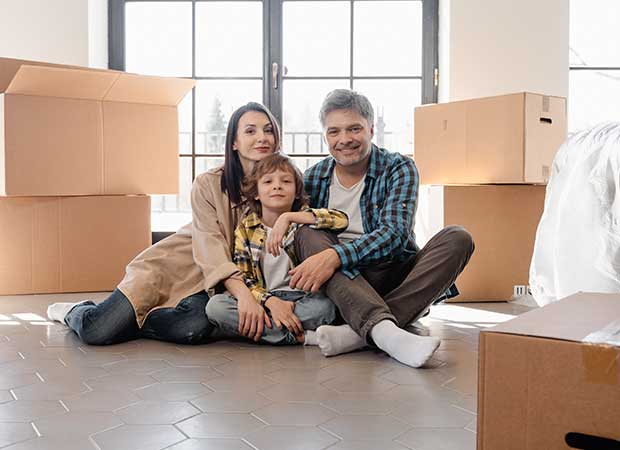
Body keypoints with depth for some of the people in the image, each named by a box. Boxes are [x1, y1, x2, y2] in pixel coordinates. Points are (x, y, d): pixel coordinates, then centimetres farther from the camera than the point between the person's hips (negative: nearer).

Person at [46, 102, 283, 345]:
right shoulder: (208, 184, -11)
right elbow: (209, 246, -21)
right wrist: (242, 292, -38)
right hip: (174, 264, -1)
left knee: (195, 328, -35)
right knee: (97, 331, -17)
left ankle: (125, 319, -4)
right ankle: (76, 312, 22)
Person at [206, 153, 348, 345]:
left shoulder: (302, 217, -1)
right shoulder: (245, 228, 3)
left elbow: (341, 219, -20)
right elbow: (243, 279, -2)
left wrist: (288, 217, -25)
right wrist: (270, 301, -21)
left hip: (300, 297, -2)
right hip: (265, 299, 2)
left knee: (325, 306, -33)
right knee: (215, 306, -23)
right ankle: (301, 337, -24)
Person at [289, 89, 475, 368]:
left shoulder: (399, 168, -3)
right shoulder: (313, 178, 6)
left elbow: (394, 233, -18)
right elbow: (302, 240, 8)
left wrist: (335, 256, -32)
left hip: (394, 278, -1)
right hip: (340, 285, 1)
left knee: (457, 239, -23)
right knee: (307, 234, -25)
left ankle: (358, 333, -39)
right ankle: (384, 331, -48)